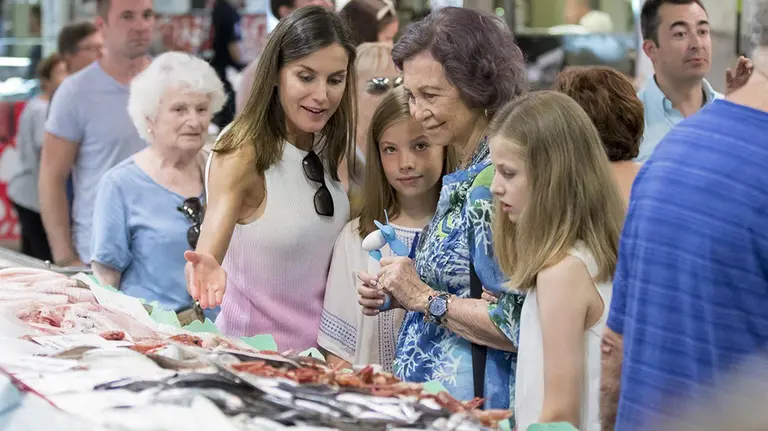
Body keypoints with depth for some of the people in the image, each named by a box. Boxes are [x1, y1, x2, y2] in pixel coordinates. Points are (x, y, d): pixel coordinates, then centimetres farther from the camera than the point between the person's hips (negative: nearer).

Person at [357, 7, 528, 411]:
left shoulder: (497, 181, -18)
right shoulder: (463, 176, 10)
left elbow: (517, 325, -23)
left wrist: (425, 298, -15)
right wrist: (395, 294, 5)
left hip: (475, 403, -8)